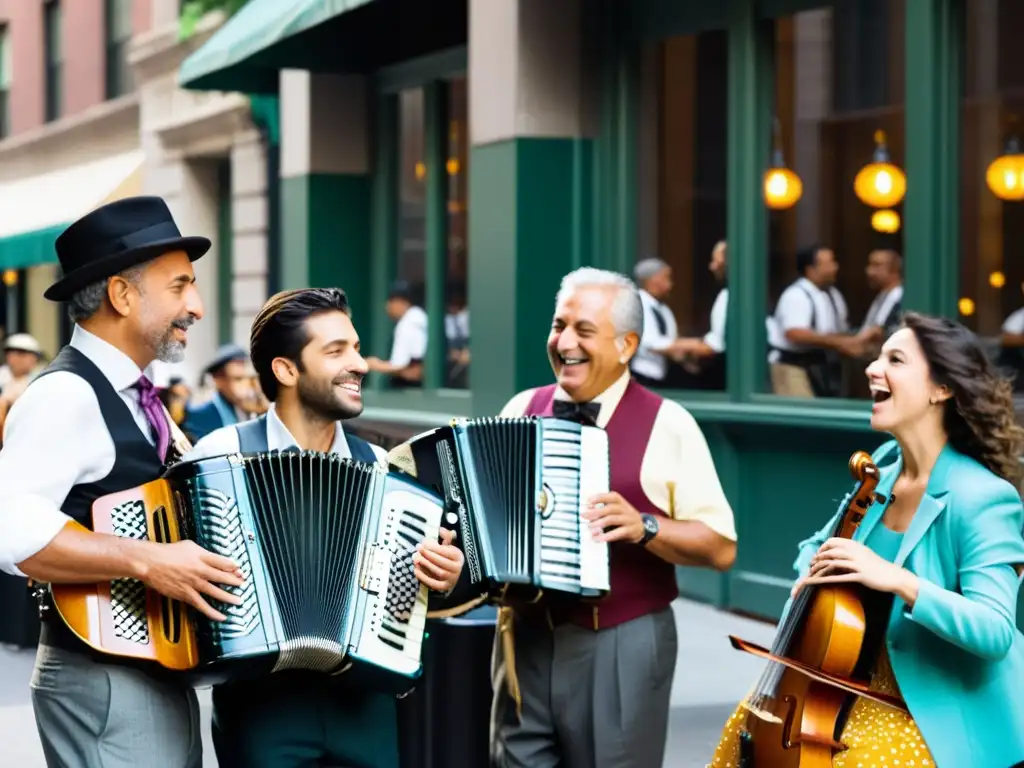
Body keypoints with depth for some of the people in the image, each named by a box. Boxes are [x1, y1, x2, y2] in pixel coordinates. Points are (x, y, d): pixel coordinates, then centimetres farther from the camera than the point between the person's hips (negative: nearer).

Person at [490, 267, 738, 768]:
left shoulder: (666, 425, -2)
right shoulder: (521, 410, 8)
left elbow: (721, 547, -5)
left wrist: (644, 526, -19)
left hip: (624, 646, -3)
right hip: (526, 638, 3)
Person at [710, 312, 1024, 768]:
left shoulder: (981, 498, -23)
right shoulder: (886, 466, 0)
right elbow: (820, 545, 16)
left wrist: (898, 580, -39)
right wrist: (812, 573, -7)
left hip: (946, 711, -8)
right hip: (873, 687, 8)